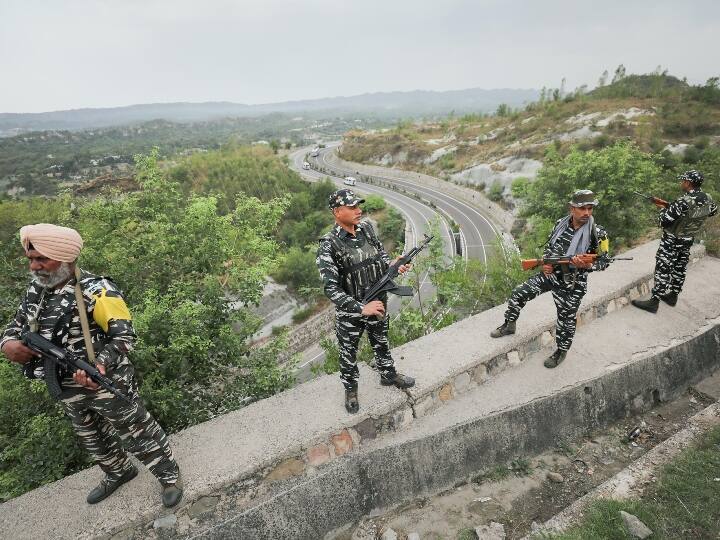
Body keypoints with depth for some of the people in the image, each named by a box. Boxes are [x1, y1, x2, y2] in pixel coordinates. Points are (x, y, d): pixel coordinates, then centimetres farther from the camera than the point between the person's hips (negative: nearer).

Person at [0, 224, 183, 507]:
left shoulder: (95, 291, -21)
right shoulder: (35, 292, 2)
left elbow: (124, 335, -21)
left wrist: (102, 363, -36)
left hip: (108, 385, -8)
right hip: (68, 391, 8)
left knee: (139, 433, 8)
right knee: (92, 439, 27)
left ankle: (170, 476, 29)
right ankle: (118, 473, 52)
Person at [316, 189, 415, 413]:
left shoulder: (366, 228, -5)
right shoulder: (328, 246, -24)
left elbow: (381, 252, 11)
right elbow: (331, 288, -26)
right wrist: (361, 309, -31)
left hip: (378, 303, 5)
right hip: (350, 312, -5)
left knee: (381, 343, 26)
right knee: (348, 353, 17)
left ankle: (388, 375, 51)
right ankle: (350, 389, 42)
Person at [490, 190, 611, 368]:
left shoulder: (598, 234, -14)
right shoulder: (560, 224, -3)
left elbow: (604, 262, -7)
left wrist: (586, 265, -28)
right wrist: (545, 262, -8)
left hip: (571, 284, -4)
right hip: (549, 273, 4)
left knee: (566, 319, 9)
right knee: (518, 294, 0)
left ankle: (561, 351, 34)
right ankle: (509, 325, 22)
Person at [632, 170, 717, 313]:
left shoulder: (683, 202, -27)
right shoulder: (708, 199, -3)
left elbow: (663, 221, -26)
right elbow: (713, 211, 19)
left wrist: (665, 210, -6)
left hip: (672, 242, -8)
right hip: (688, 241, 8)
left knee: (663, 270, -3)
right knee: (680, 269, 18)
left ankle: (653, 302, 0)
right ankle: (673, 296, 31)